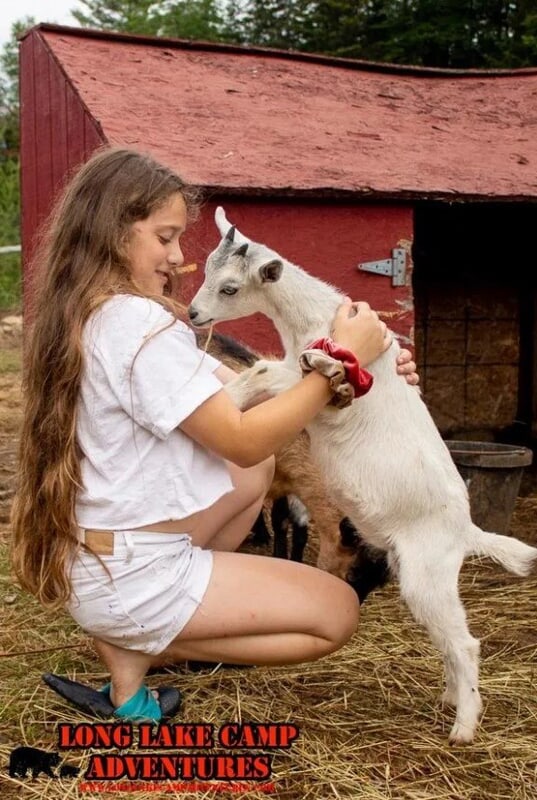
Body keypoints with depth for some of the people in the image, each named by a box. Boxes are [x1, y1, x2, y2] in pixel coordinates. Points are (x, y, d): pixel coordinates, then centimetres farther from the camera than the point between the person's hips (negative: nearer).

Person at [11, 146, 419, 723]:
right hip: (128, 576, -9)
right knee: (337, 612, 2)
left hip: (96, 558, 9)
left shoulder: (96, 314, 8)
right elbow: (241, 440, -23)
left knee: (259, 470, 24)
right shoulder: (140, 326, -24)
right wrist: (342, 361, -18)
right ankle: (140, 649, 2)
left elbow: (233, 391, 3)